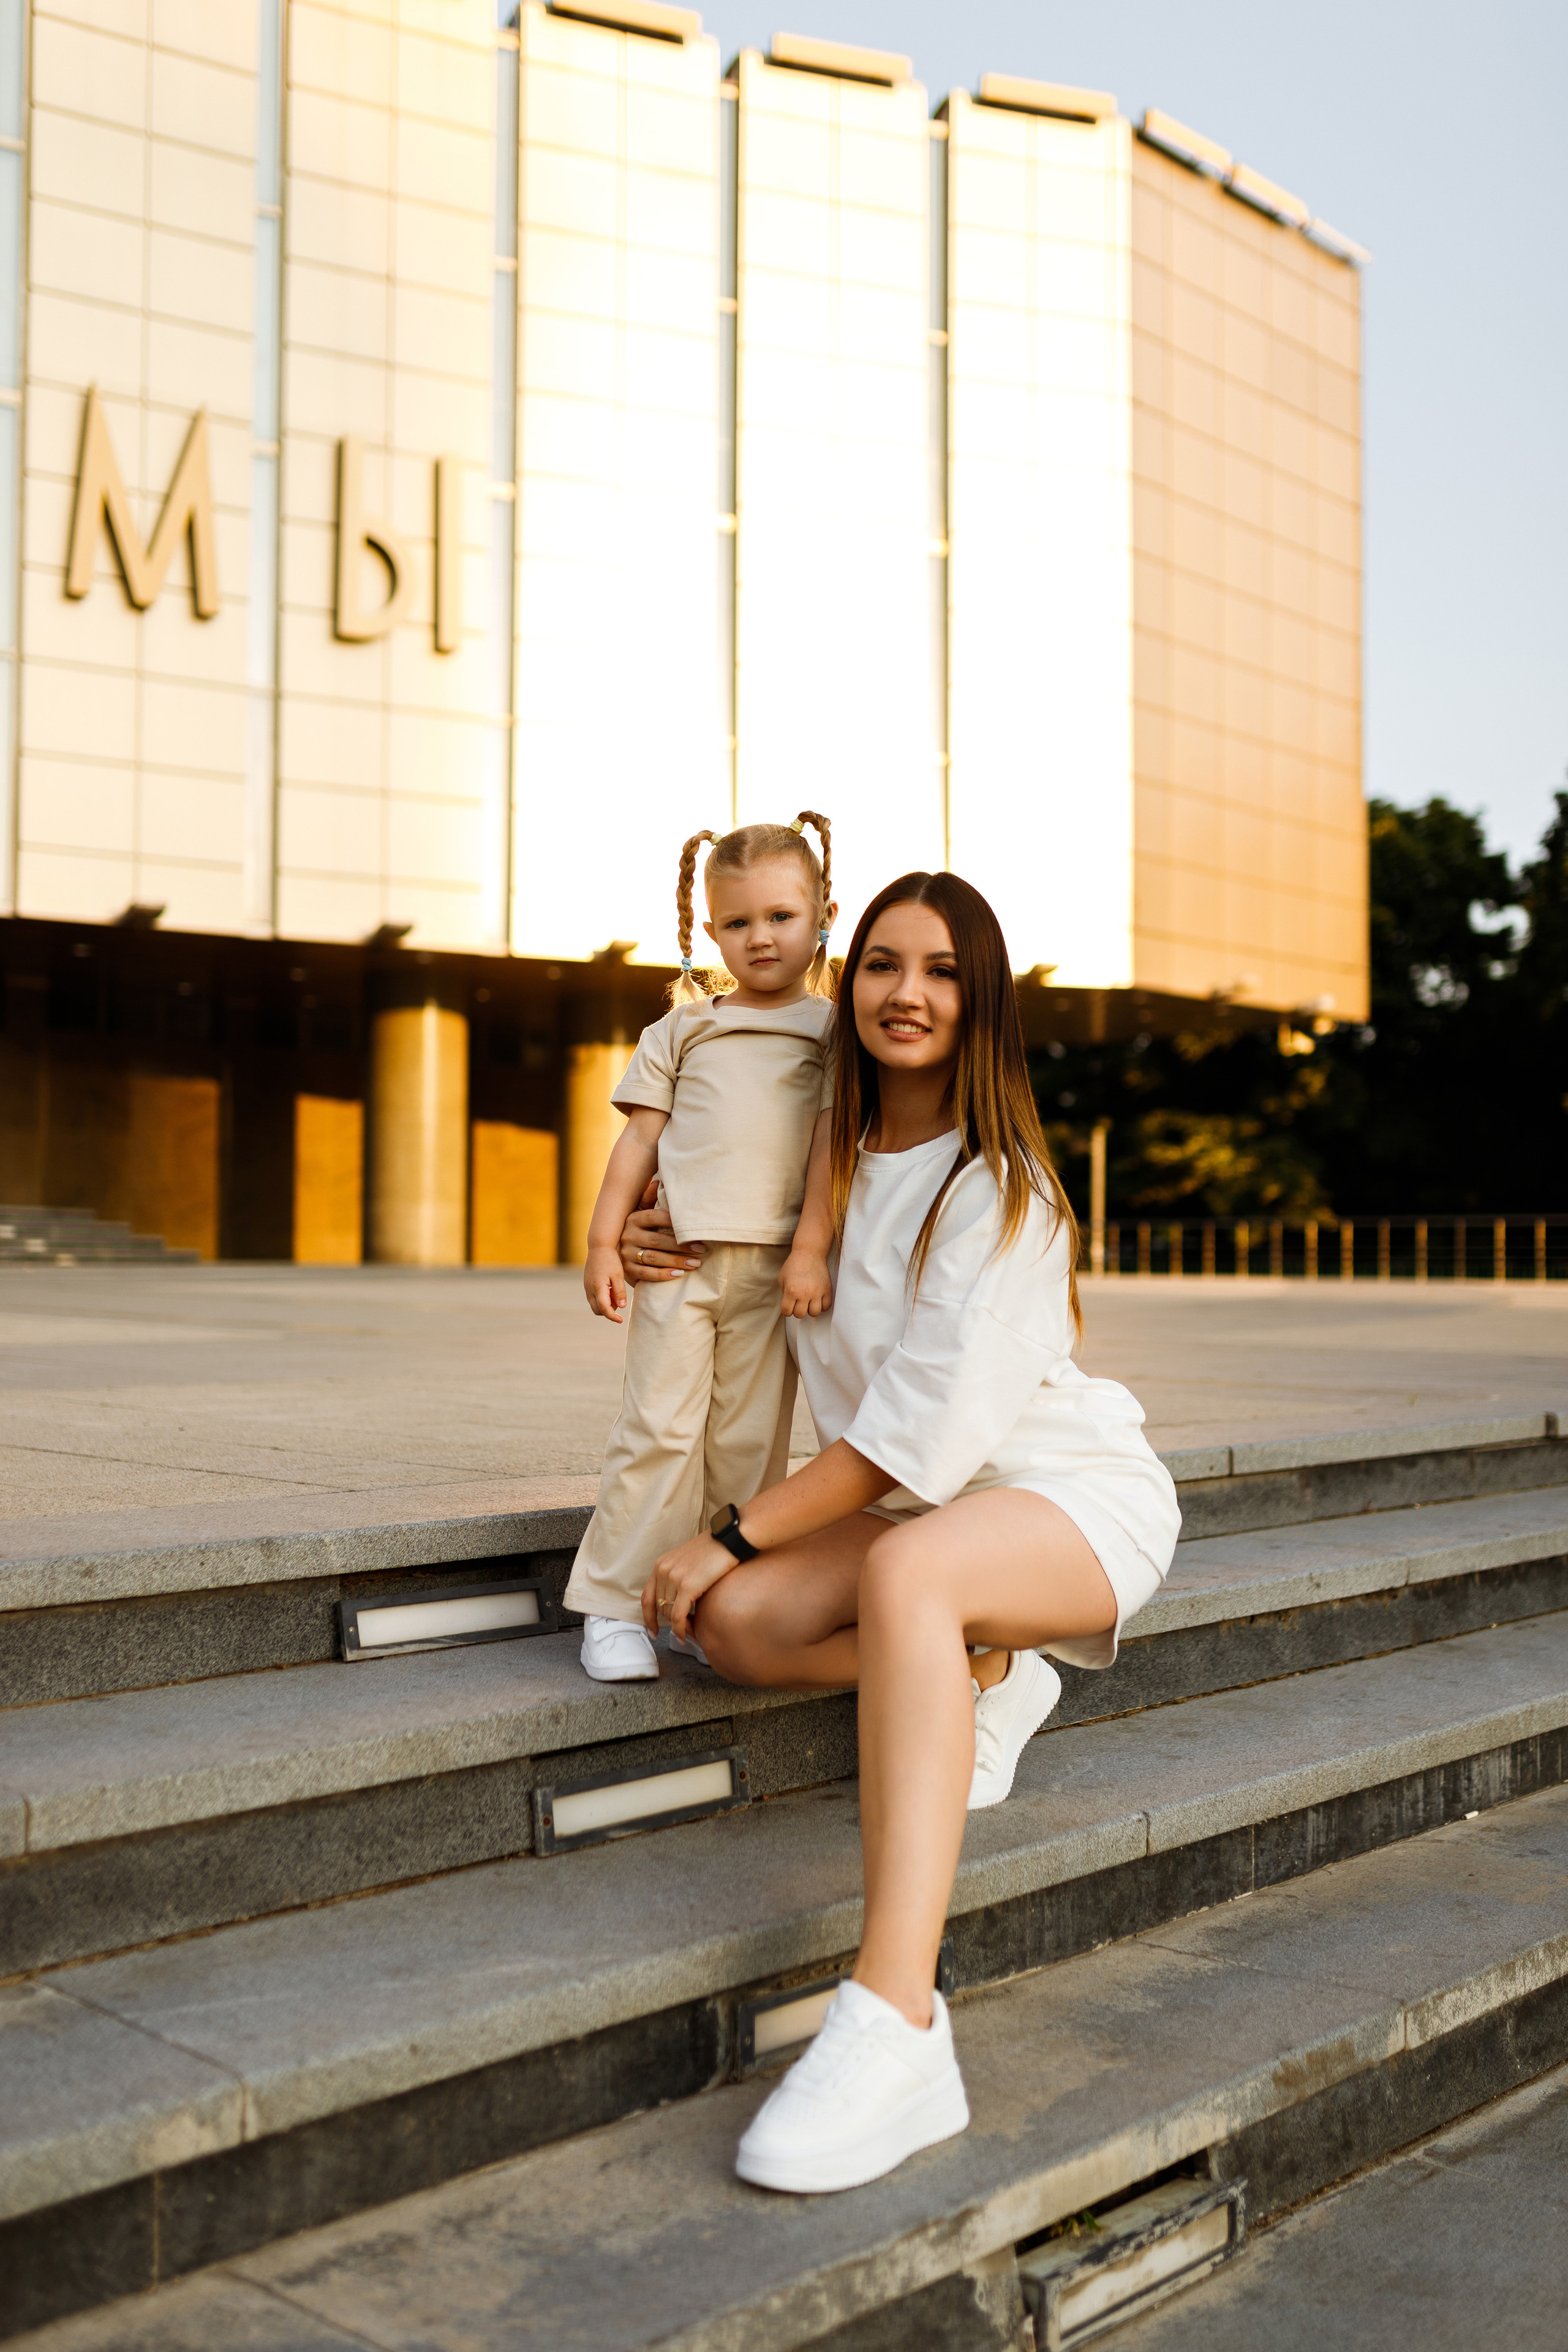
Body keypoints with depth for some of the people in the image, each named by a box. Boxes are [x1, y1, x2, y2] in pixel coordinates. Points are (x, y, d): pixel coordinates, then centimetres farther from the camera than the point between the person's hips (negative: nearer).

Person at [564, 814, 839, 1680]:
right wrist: (603, 1241, 3)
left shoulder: (831, 1031, 10)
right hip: (679, 1254, 0)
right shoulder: (682, 1029, 14)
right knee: (658, 1429, -5)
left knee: (749, 1443, 3)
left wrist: (813, 1249, -9)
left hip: (773, 1267, 0)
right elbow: (640, 1138, 11)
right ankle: (615, 1608, 2)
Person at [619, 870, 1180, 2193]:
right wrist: (687, 1261, 10)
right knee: (736, 1622, -23)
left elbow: (926, 1431, -20)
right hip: (915, 1512, 7)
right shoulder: (836, 1163, 7)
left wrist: (735, 1534, -16)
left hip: (1072, 1495, -6)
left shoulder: (1004, 1191, -14)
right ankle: (984, 1677, -2)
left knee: (905, 1569, -41)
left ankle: (895, 2026, -50)